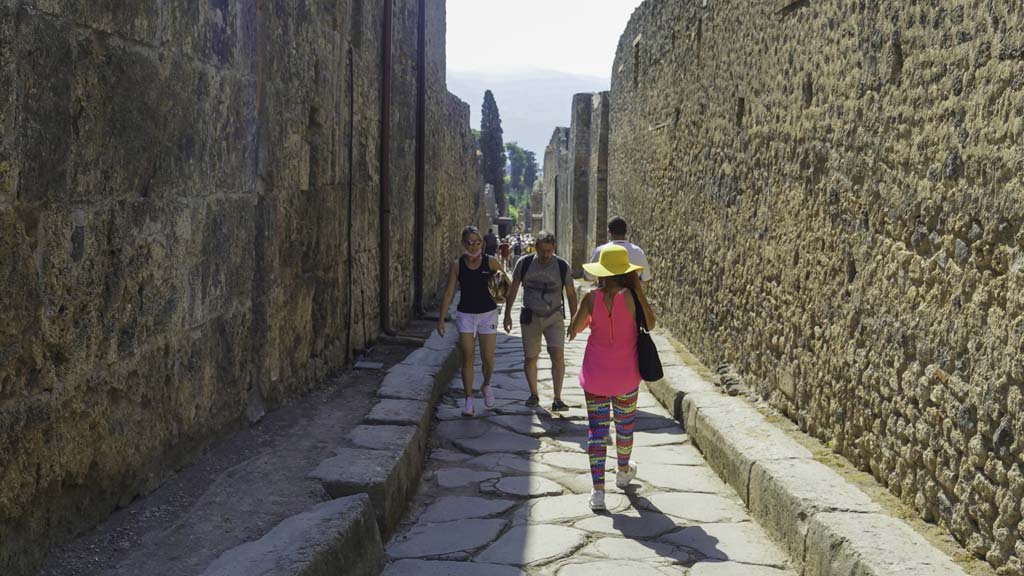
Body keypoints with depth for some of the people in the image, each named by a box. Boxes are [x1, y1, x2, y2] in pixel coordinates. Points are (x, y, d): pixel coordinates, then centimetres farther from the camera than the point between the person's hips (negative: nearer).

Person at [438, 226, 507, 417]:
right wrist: (441, 319, -2)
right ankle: (468, 399, 7)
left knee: (488, 359, 3)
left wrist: (501, 275, -17)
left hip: (488, 314, 0)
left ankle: (486, 386, 33)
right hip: (465, 315, 0)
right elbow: (449, 293, 1)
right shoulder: (457, 264, -2)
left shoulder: (490, 262, -3)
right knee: (467, 359, -1)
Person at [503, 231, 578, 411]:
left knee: (558, 355, -14)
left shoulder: (562, 266, -7)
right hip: (530, 318, 1)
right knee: (530, 358, 7)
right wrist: (507, 314, 7)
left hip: (554, 317, -1)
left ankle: (557, 399, -8)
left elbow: (571, 293, 2)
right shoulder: (524, 263, -6)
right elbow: (513, 289, 6)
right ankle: (534, 394, 27)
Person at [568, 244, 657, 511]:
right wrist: (639, 290, -3)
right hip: (626, 375, 0)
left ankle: (598, 489, -2)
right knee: (625, 424, 22)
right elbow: (650, 324, -1)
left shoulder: (591, 298, -11)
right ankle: (623, 471, 43)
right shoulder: (631, 297, -15)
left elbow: (574, 329, -1)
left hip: (596, 375, 0)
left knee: (597, 429, 4)